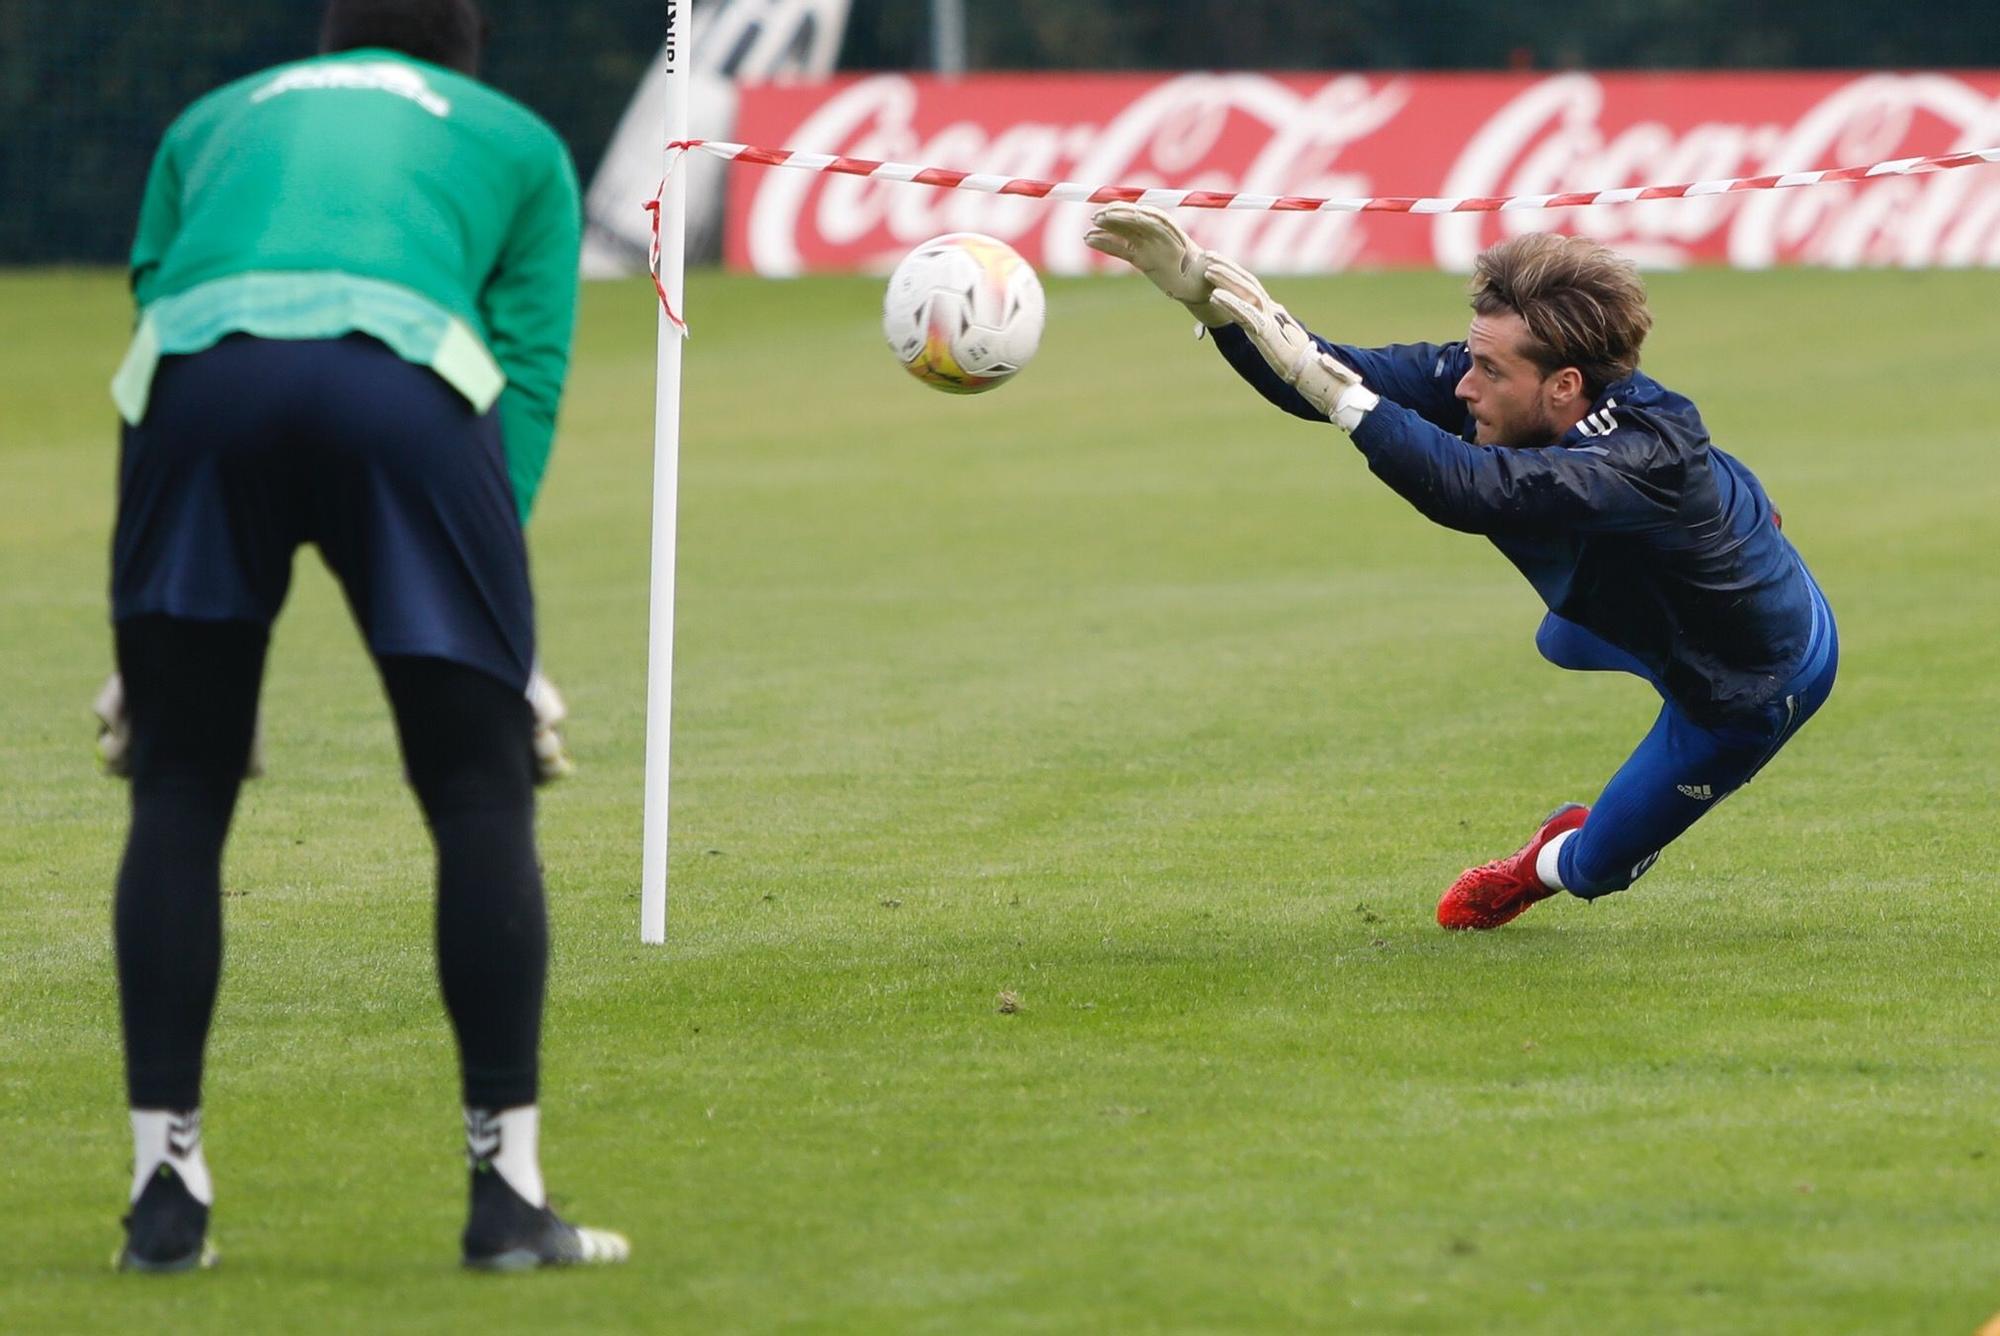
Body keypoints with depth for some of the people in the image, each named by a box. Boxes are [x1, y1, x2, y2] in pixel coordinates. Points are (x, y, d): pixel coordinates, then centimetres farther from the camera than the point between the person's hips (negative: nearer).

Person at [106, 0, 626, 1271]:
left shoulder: (211, 122, 38)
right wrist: (488, 609, 17)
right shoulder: (516, 139, 32)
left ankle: (166, 1192, 11)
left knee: (179, 798, 13)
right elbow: (527, 379, 20)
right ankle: (509, 1192, 6)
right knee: (483, 798, 8)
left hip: (197, 364, 2)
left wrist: (155, 657, 30)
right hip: (406, 372, -2)